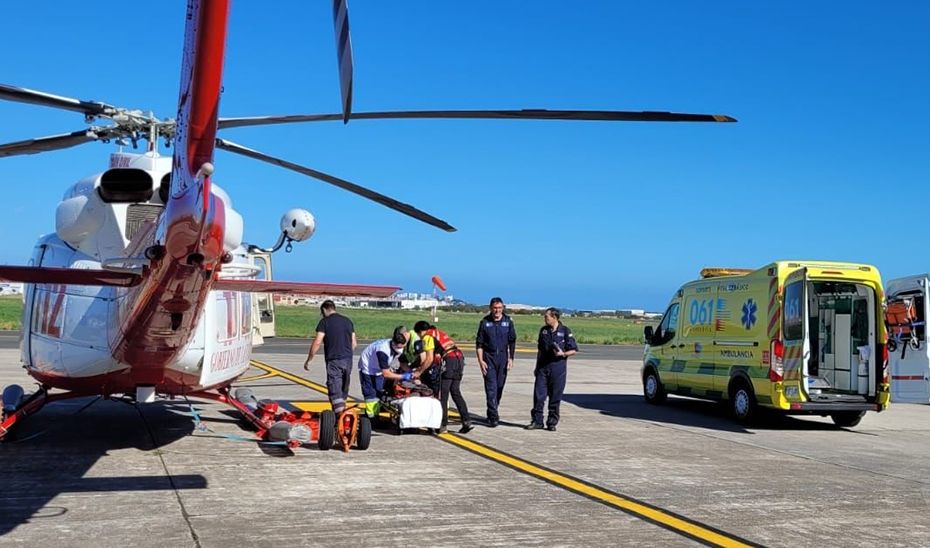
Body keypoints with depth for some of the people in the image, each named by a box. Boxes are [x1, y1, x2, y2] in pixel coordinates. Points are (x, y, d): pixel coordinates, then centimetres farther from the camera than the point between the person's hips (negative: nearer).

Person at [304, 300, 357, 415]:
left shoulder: (324, 321, -4)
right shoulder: (348, 321, 13)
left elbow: (317, 342, -11)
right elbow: (354, 343, 13)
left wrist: (309, 360, -3)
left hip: (334, 360, -6)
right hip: (348, 360, 6)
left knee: (335, 391, -6)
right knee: (344, 389, 17)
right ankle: (341, 410, 27)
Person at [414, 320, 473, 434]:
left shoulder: (427, 337, 1)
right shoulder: (438, 332, 28)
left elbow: (430, 359, -7)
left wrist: (419, 372, 3)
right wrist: (421, 367, 32)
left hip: (448, 361, -8)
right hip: (459, 358, 8)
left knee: (442, 394, 0)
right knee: (456, 393, 13)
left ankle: (443, 425, 1)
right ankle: (467, 421, 7)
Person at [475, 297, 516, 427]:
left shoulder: (508, 321, 3)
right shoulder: (485, 322, -2)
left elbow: (512, 342, 9)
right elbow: (479, 343, 1)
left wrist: (511, 358, 1)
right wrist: (481, 361, -6)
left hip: (503, 357, 2)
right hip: (489, 357, -2)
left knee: (500, 386, 9)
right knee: (491, 387, -9)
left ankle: (492, 412, 26)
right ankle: (493, 416, -11)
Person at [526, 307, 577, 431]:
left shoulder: (565, 331, -4)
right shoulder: (543, 330, 10)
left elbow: (574, 350, -2)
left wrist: (563, 354, -19)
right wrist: (537, 366, 15)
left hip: (557, 367, -4)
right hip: (543, 366, 4)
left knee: (555, 397, 3)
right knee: (538, 395, 0)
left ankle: (552, 422, 13)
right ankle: (537, 421, 9)